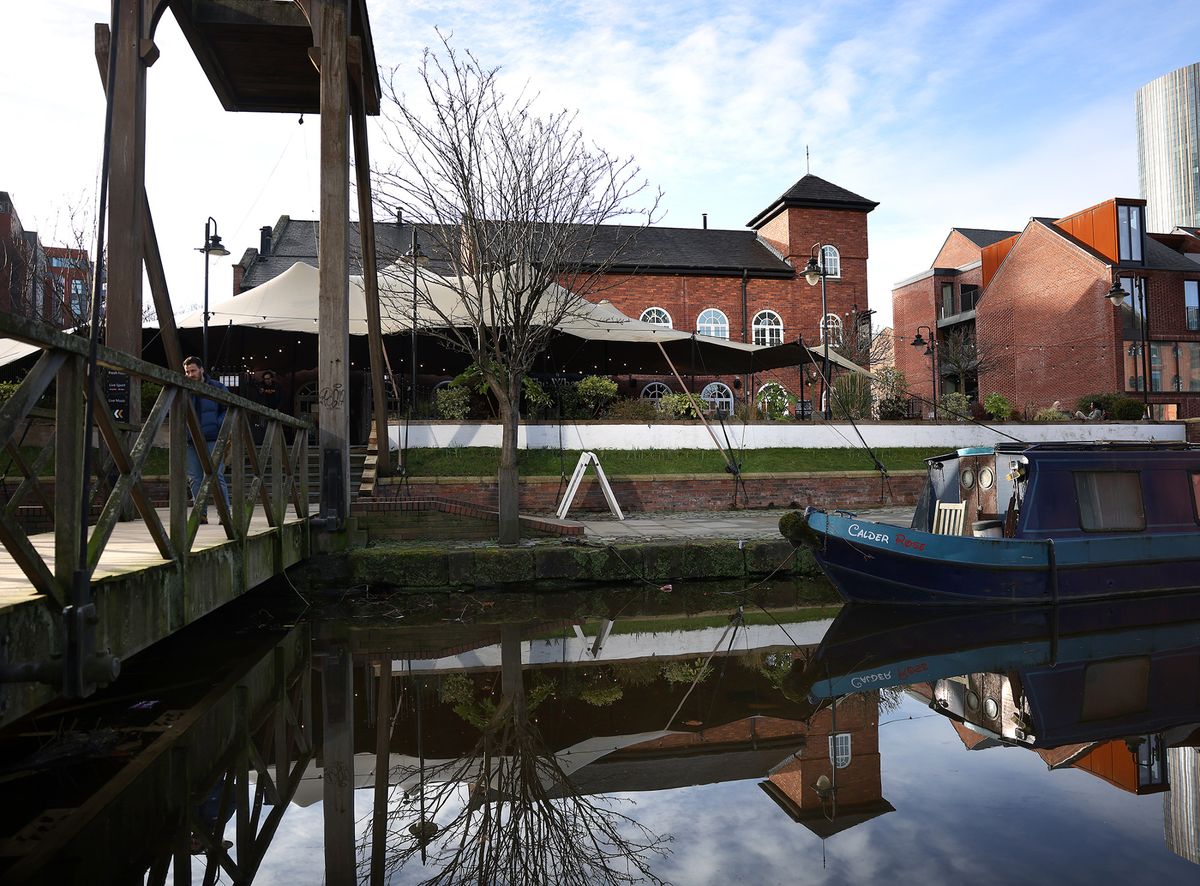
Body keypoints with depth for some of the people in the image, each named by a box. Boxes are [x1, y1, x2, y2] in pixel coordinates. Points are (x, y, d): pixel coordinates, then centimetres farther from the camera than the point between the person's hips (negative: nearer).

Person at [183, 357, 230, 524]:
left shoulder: (217, 388, 4)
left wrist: (217, 425, -8)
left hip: (211, 439, -4)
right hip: (190, 441, 4)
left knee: (216, 475, -9)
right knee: (194, 478, 4)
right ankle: (201, 514, 11)